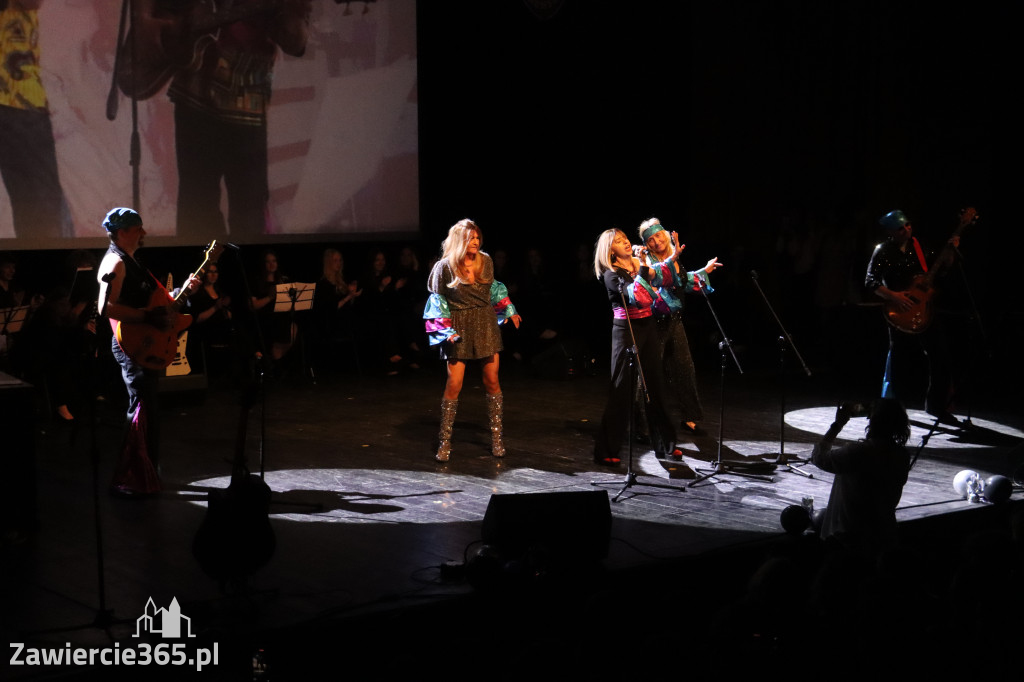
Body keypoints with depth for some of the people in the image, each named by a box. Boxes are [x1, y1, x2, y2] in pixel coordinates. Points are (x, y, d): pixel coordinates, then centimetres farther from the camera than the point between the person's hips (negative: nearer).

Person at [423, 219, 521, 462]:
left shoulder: (486, 261, 3)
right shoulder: (444, 267, -8)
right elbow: (438, 300, -2)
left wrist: (509, 310, 17)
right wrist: (446, 330, -9)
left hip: (486, 324, 4)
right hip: (459, 328, -3)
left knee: (491, 381, 3)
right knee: (454, 384, -6)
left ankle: (497, 436, 12)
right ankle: (444, 441, 3)